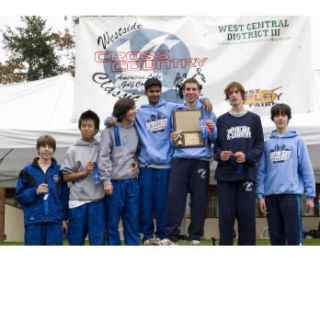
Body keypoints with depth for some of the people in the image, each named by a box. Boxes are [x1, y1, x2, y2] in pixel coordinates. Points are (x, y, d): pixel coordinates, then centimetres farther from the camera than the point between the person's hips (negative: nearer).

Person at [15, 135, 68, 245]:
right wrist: (35, 191, -12)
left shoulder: (59, 170, 8)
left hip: (55, 221, 0)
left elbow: (64, 196, 10)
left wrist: (64, 218, 5)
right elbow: (19, 196, 4)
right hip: (34, 221, 0)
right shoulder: (27, 171, 6)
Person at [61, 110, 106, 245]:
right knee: (76, 239, 7)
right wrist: (85, 172, -9)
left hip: (97, 200, 1)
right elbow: (66, 176, 1)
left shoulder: (102, 148, 8)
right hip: (78, 201, -1)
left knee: (98, 238, 0)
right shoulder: (73, 151, 3)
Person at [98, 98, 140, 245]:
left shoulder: (135, 129, 11)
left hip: (132, 181, 4)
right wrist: (106, 181, -13)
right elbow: (103, 157, -7)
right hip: (115, 182, -4)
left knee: (133, 218, 7)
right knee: (113, 219, 1)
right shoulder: (110, 130, -3)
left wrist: (137, 162, 2)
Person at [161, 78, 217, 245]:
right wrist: (172, 138, -8)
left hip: (201, 160, 0)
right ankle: (170, 236, -3)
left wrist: (212, 129, -12)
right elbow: (172, 134, 14)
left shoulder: (207, 111, 11)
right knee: (174, 196, -8)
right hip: (180, 158, 0)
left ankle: (195, 237, 9)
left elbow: (215, 139, 8)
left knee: (199, 200, 0)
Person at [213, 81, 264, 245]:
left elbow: (259, 145, 5)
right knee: (226, 215, 0)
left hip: (247, 173, -1)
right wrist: (220, 155, -10)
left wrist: (247, 156, -13)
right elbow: (216, 146, 12)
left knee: (247, 215, -2)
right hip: (225, 174, 1)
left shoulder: (254, 119, 10)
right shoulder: (222, 120, 12)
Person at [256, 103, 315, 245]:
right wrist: (260, 195, 3)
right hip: (271, 194, 3)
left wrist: (310, 195, -2)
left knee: (293, 234, -7)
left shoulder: (297, 140, 7)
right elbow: (261, 171, 12)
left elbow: (306, 169, 3)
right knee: (275, 235, 6)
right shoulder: (267, 143, 13)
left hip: (291, 192, -3)